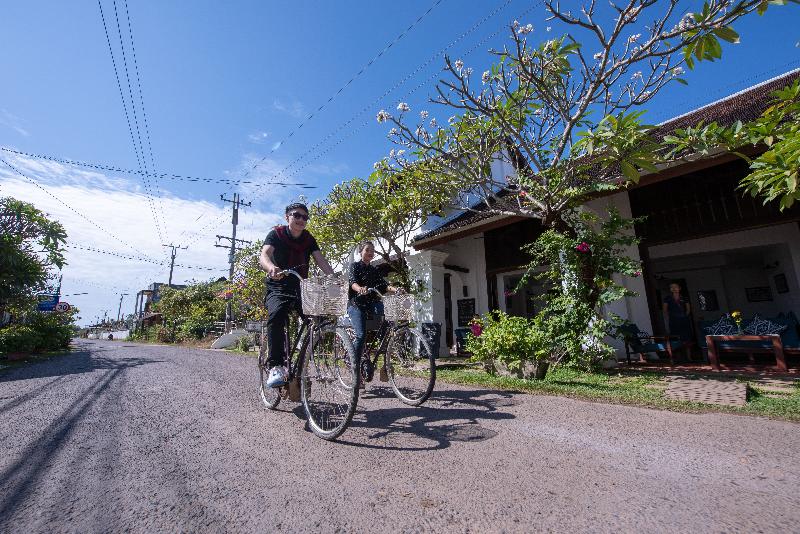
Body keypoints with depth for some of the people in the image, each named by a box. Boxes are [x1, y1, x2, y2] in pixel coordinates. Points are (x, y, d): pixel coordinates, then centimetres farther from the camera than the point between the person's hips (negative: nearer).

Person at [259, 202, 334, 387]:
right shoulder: (276, 234, -6)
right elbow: (263, 255, -24)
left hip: (301, 288, 4)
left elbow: (321, 260, -9)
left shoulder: (309, 239, 5)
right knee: (276, 315, -33)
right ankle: (275, 366, -29)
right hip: (278, 288, -3)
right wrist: (272, 268, -49)